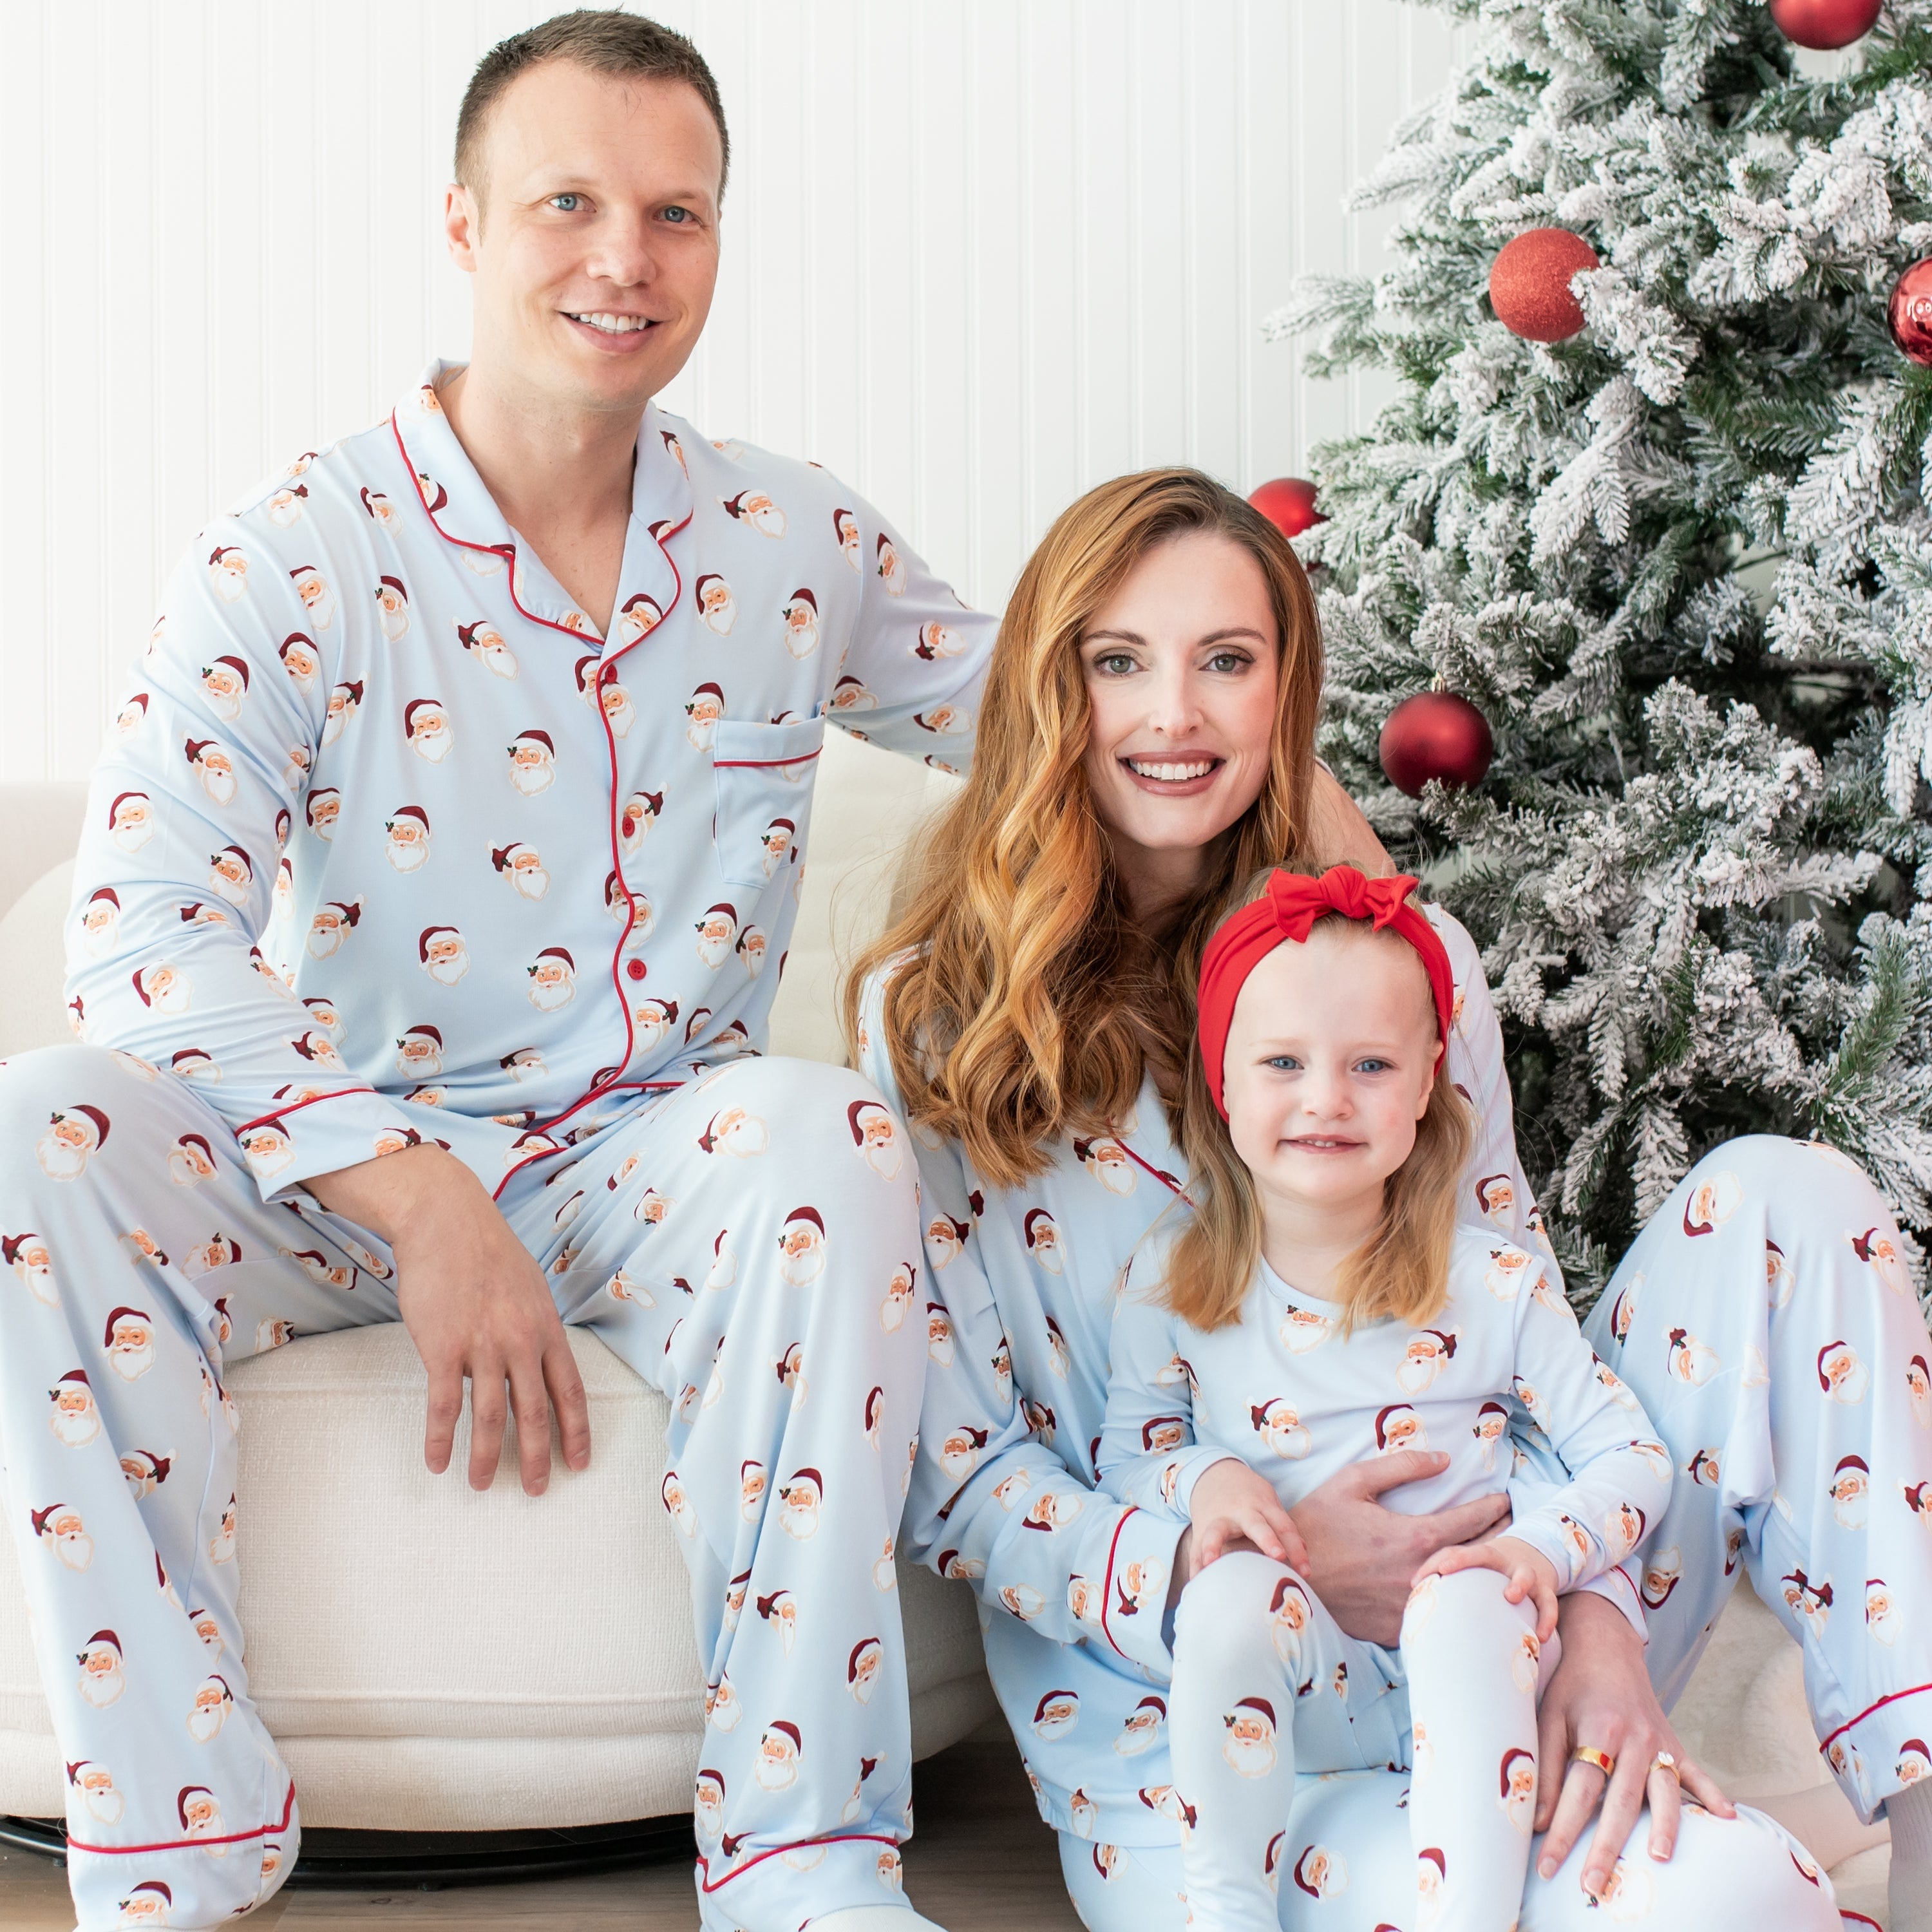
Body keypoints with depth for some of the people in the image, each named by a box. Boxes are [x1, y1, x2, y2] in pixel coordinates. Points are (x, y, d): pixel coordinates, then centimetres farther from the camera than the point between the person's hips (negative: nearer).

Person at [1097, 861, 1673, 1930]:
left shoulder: (1494, 1282, 0)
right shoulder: (1170, 1280, 3)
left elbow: (1628, 1455, 2)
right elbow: (1125, 1452, 11)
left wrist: (1545, 1547, -18)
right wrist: (1200, 1479, -12)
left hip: (1461, 1677, -1)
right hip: (1291, 1687, 1)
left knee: (1466, 1600, -34)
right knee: (1236, 1589, -31)